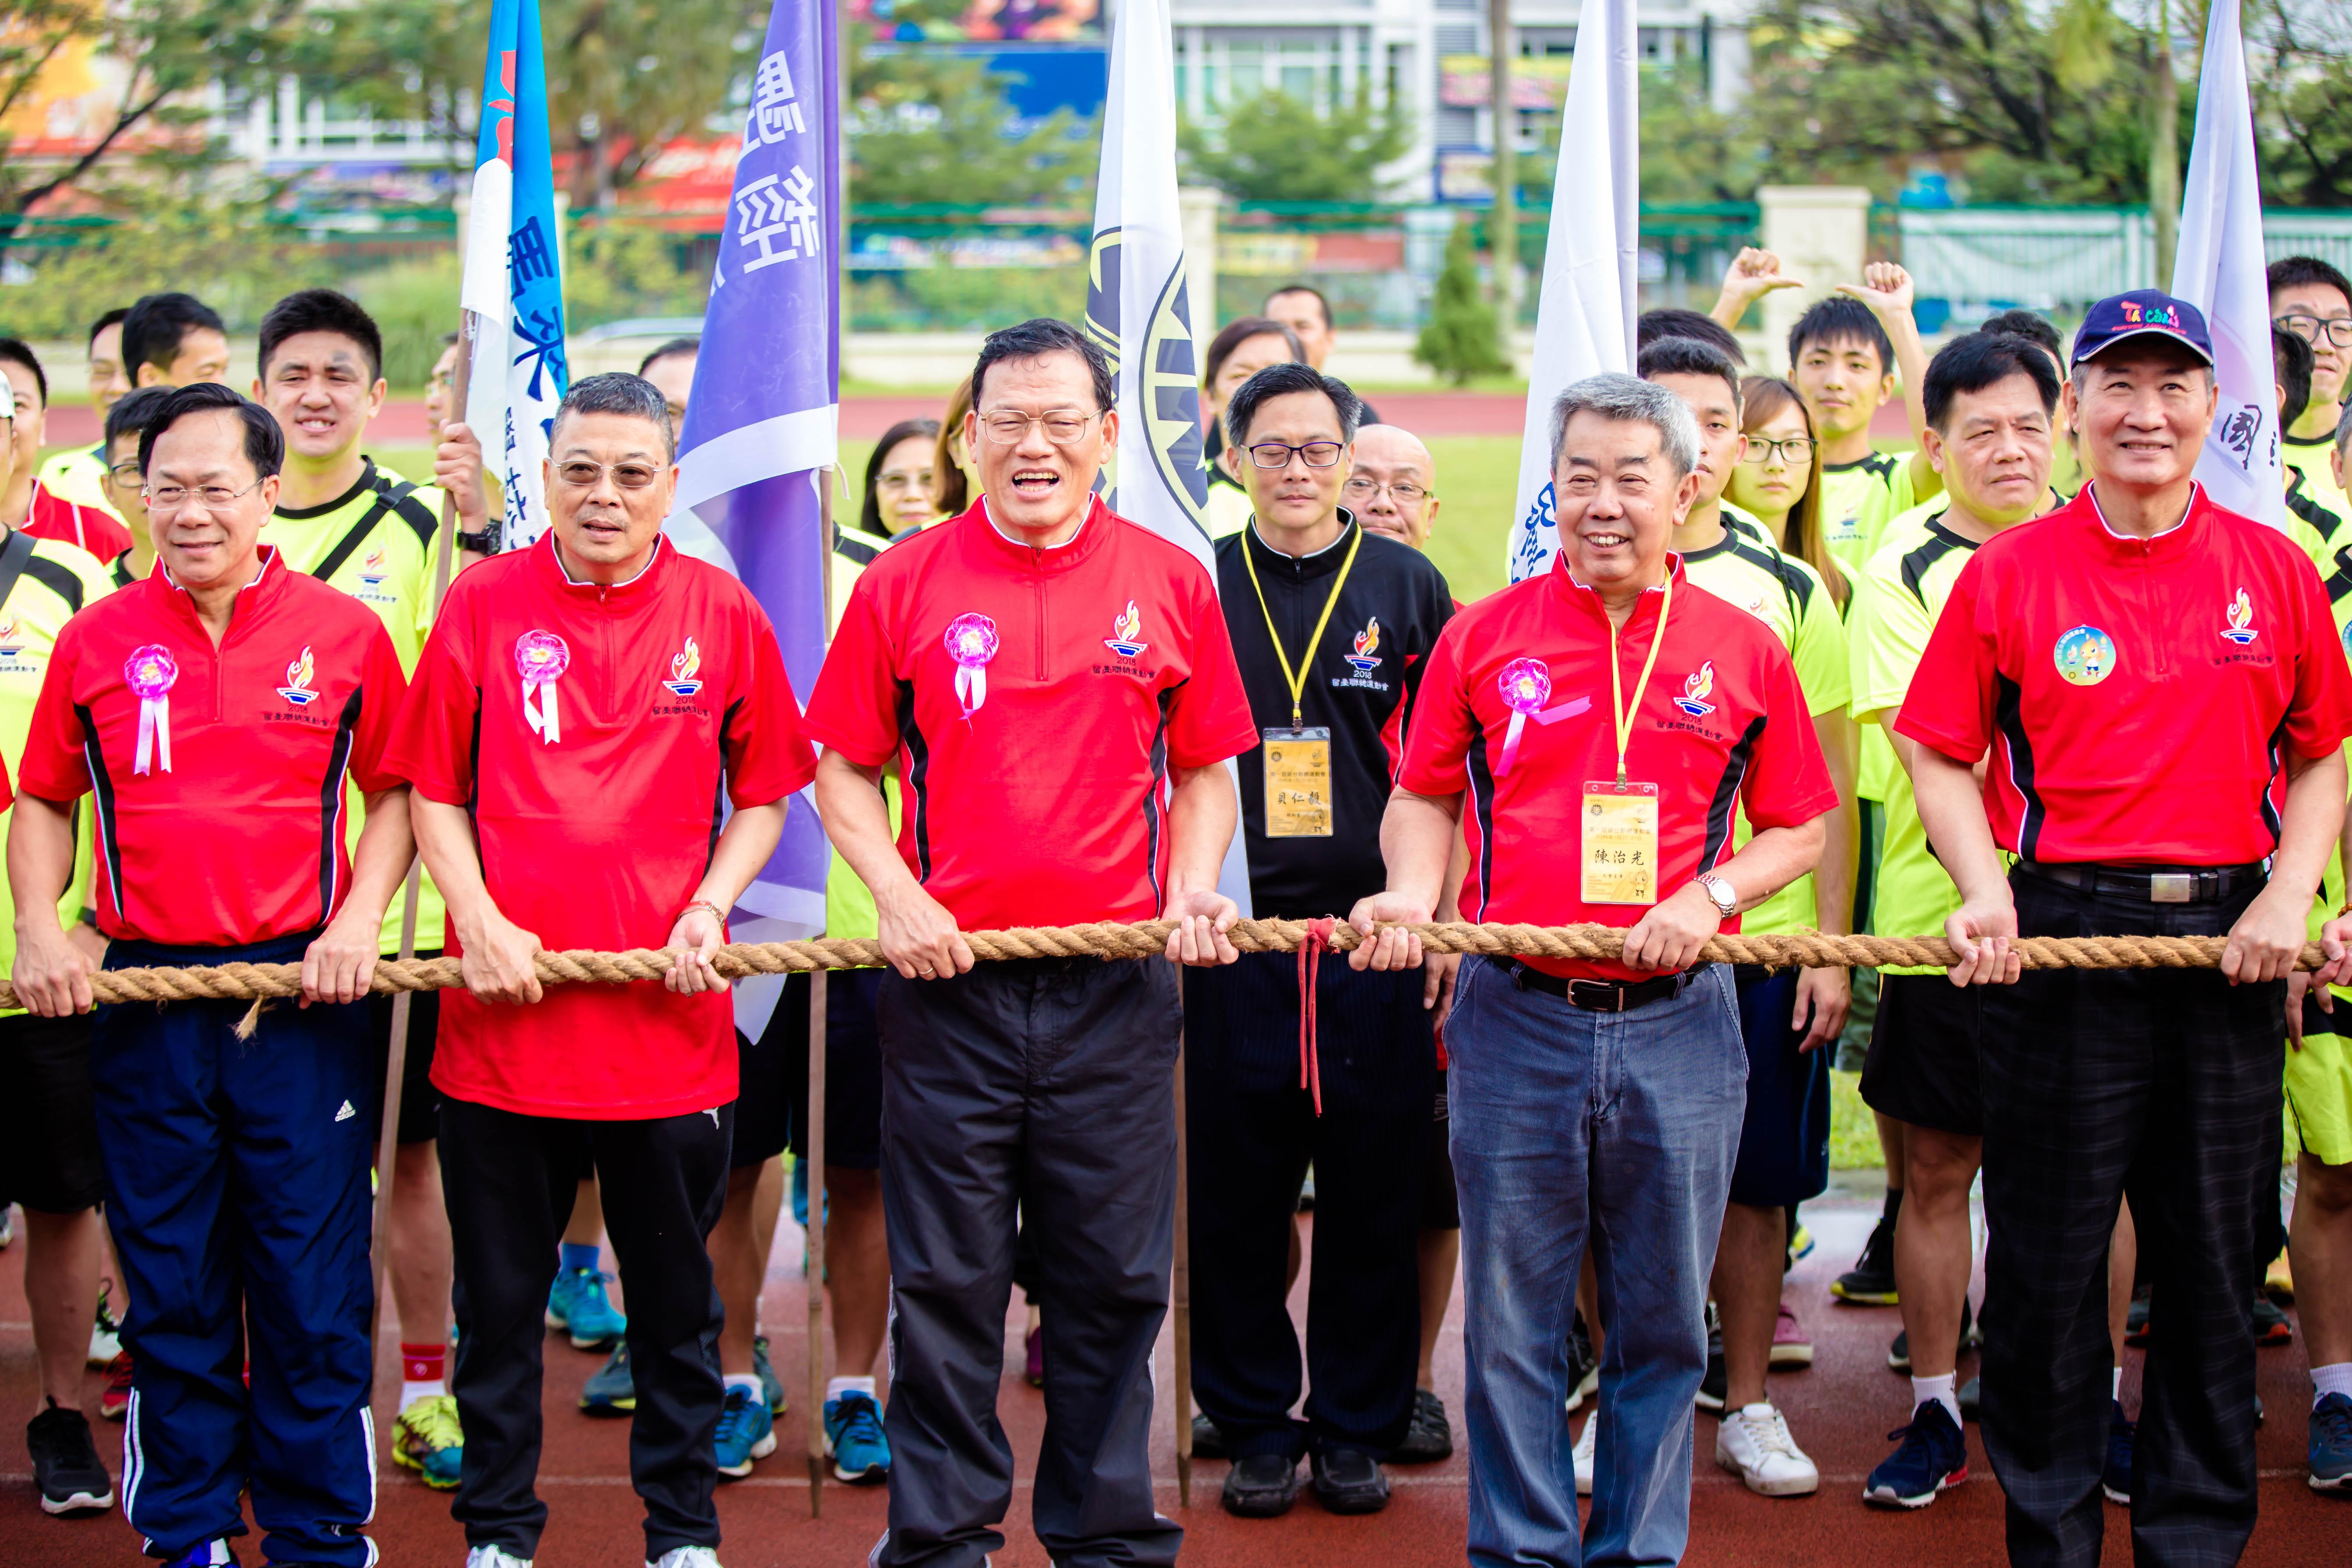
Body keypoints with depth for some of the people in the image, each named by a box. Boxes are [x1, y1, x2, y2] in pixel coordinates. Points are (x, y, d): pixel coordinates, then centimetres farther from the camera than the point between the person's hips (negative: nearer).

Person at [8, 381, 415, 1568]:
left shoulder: (343, 634, 2)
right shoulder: (95, 641, 6)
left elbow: (395, 791, 9)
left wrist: (358, 920, -5)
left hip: (302, 996, -1)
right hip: (144, 997, 2)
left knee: (313, 1281, 2)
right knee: (170, 1283, 8)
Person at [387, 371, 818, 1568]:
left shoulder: (721, 614, 2)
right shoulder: (483, 603, 1)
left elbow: (764, 794, 9)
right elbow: (432, 792, 5)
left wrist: (709, 907, -6)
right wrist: (478, 919, -9)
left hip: (672, 1019, 0)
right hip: (504, 1010, 0)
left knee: (676, 1291, 11)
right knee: (499, 1292, 9)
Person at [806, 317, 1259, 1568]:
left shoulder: (1172, 586, 4)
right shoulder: (902, 586, 1)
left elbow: (1203, 771, 12)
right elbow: (844, 771, 6)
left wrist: (1192, 891, -4)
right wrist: (899, 899, -8)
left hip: (1118, 991, 1)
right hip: (948, 982, -1)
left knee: (1113, 1281, 8)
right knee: (945, 1285, 6)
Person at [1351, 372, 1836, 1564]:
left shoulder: (1743, 652, 4)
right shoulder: (1482, 638, 4)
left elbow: (1800, 827, 10)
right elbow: (1423, 798, 14)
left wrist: (1712, 896, -7)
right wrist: (1412, 894, -4)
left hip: (1679, 1027, 0)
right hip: (1516, 1019, 0)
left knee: (1663, 1321, 8)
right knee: (1511, 1319, 6)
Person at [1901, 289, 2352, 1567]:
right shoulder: (2009, 573, 0)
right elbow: (1939, 754, 4)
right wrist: (1985, 893, -10)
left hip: (2229, 944, 2)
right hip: (2061, 939, -2)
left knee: (2215, 1264, 9)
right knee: (2046, 1262, 4)